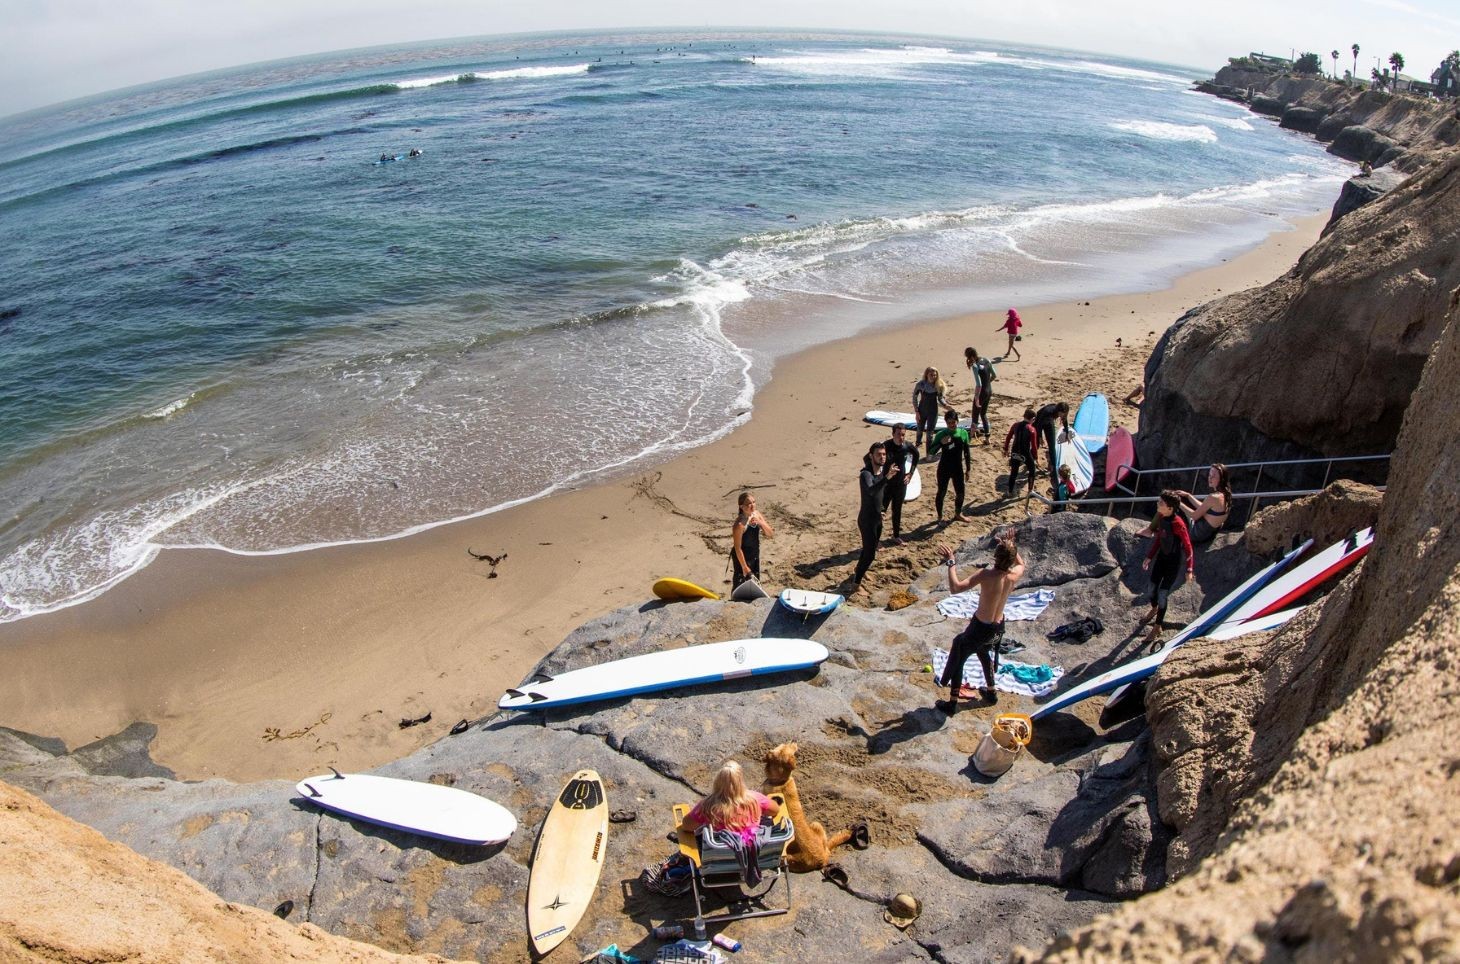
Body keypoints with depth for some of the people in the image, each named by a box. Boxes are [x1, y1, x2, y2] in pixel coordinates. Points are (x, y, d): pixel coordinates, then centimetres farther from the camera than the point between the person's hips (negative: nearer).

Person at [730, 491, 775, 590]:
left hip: (755, 555, 7)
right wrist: (745, 567, -18)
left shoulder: (756, 514, -8)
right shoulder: (740, 524, -29)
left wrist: (760, 522, -24)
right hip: (742, 557, -7)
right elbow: (738, 548, -23)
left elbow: (771, 535, -7)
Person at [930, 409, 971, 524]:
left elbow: (967, 452, 5)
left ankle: (958, 513, 37)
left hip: (958, 468, 3)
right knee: (942, 492, 8)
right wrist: (941, 443, -30)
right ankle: (940, 517, 25)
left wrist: (968, 468, 8)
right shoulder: (941, 434, -12)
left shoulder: (963, 433, -3)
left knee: (960, 493, 11)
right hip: (944, 468, -3)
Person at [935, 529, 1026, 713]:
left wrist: (951, 563, -29)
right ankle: (991, 691, 51)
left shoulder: (987, 575, -32)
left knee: (957, 660, 13)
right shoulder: (1015, 575, -14)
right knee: (985, 652, 35)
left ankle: (952, 703, 21)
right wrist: (1011, 545, 8)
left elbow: (955, 588, -36)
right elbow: (1020, 563, 13)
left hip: (980, 627, -6)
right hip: (998, 626, 6)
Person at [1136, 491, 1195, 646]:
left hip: (1173, 561, -7)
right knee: (1153, 587, 21)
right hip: (1161, 556, 7)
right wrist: (1149, 557, 13)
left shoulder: (1177, 524, -29)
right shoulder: (1161, 517, -6)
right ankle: (1154, 610, 53)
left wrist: (1189, 569, -16)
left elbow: (1187, 546, -20)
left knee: (1163, 594, 0)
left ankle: (1157, 627, 16)